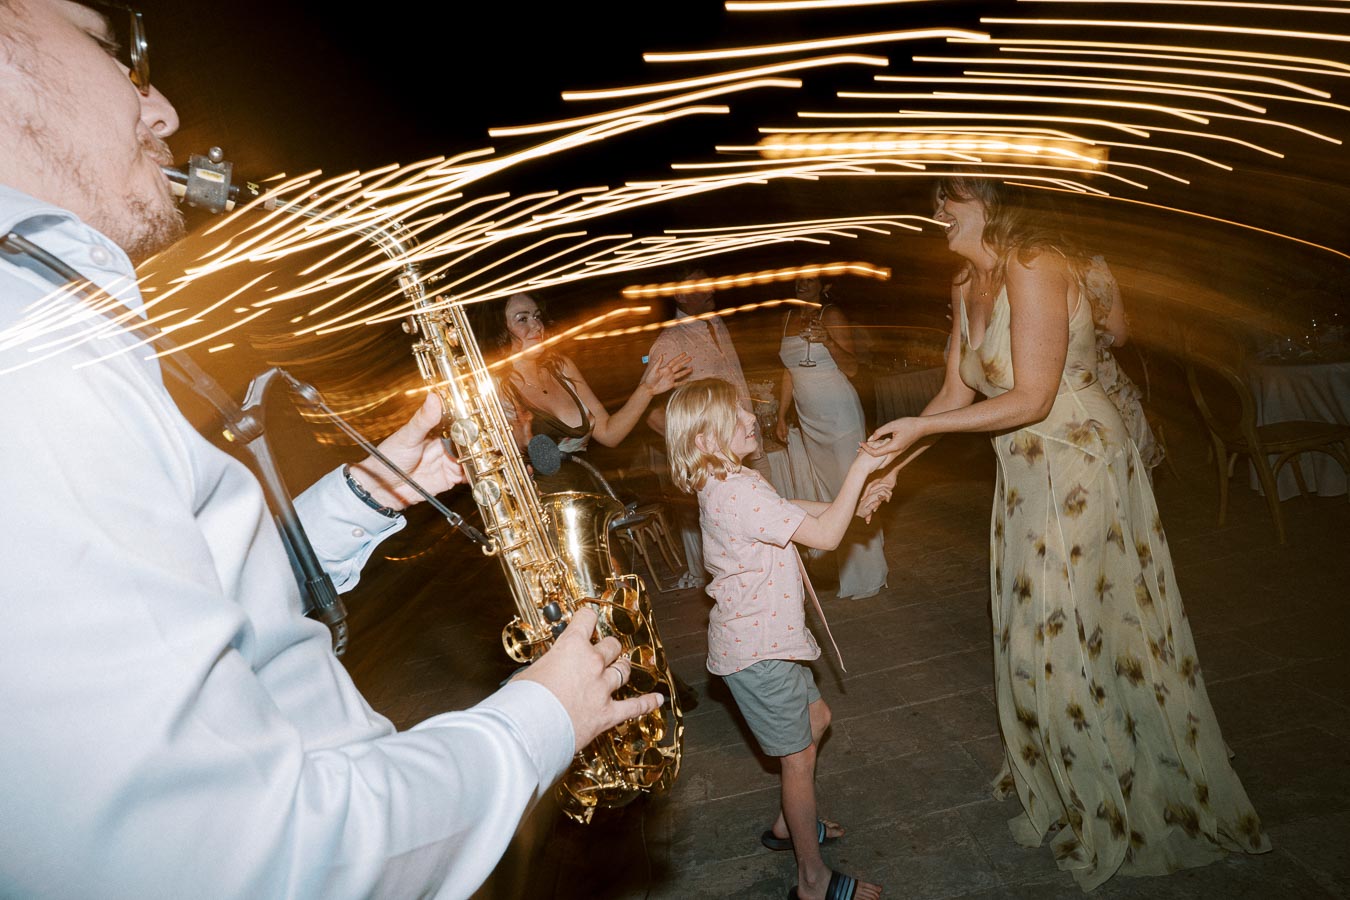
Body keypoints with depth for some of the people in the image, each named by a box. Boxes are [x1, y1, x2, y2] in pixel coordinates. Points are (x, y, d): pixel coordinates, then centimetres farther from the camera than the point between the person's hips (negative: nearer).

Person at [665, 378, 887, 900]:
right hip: (756, 652, -10)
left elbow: (790, 510, 16)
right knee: (799, 755, 5)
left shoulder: (724, 483, 4)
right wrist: (859, 469, -21)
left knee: (815, 719, 25)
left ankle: (788, 826, 42)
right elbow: (824, 536, -29)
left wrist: (847, 501, 3)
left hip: (760, 636, 10)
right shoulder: (738, 492, -29)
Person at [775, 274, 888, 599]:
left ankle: (868, 574, 4)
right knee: (827, 492, 11)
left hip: (840, 414, -7)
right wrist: (781, 416, 16)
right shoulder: (789, 317, 12)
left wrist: (828, 341, -31)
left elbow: (851, 367, -14)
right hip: (810, 420, 7)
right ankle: (843, 571, 22)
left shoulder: (832, 316, -8)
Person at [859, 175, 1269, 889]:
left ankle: (1122, 811, 30)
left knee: (1087, 637, 5)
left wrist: (921, 426, -21)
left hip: (1081, 474, -8)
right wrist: (893, 465, 3)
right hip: (1025, 478, 8)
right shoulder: (967, 287, 6)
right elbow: (957, 394, 8)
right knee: (1035, 639, 19)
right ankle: (1063, 792, 42)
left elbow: (1030, 399, -23)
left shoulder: (1034, 268, -20)